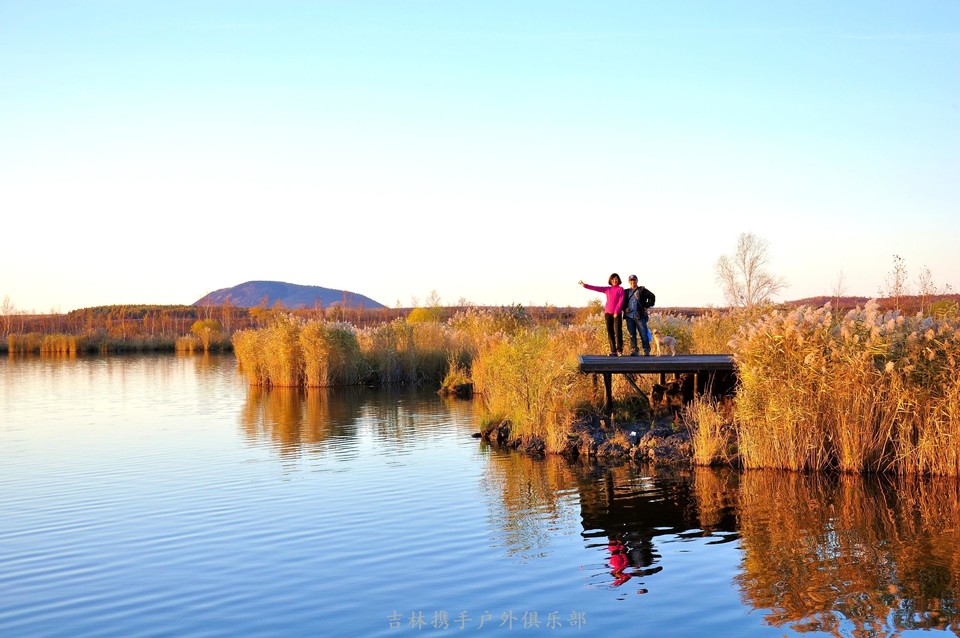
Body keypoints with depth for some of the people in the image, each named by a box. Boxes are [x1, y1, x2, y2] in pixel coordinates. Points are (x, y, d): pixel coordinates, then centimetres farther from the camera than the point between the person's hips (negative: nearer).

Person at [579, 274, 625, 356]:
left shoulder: (620, 289, 3)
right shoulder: (607, 289, 14)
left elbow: (621, 301, -5)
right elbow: (596, 288, 11)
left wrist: (616, 311, -12)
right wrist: (584, 285, 6)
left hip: (617, 313, -4)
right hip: (608, 313, 4)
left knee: (618, 331, -11)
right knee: (610, 332, 1)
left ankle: (619, 350, -5)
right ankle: (613, 351, 3)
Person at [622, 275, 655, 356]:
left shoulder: (642, 290, 6)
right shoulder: (626, 292, 15)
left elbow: (652, 297, 3)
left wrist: (646, 306, -2)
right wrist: (624, 308, 4)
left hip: (640, 316, -3)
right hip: (629, 316, 3)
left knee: (644, 334, -6)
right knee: (632, 334, 4)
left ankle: (646, 350, -1)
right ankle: (634, 350, 9)